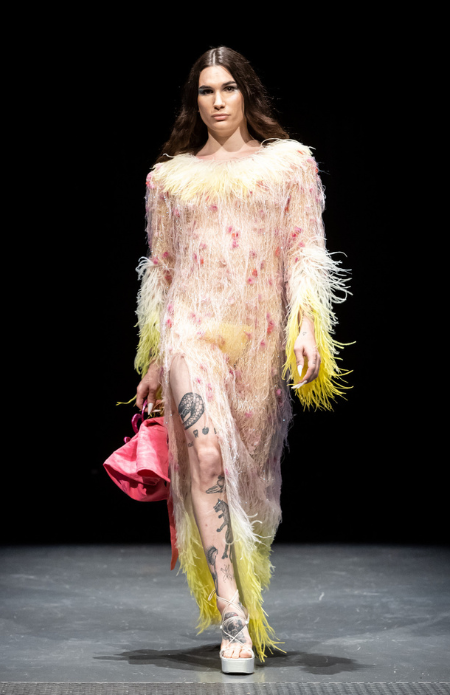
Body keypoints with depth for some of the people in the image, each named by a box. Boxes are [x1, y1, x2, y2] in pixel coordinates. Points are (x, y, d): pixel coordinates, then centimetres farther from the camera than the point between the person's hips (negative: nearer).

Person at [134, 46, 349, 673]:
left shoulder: (288, 162, 11)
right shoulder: (170, 175, 15)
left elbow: (305, 252, 6)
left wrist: (306, 327, -8)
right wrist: (153, 361, 15)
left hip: (261, 335, 0)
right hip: (192, 327, 0)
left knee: (253, 470, 3)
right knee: (208, 456, -19)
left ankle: (250, 603, 20)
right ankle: (233, 620, -20)